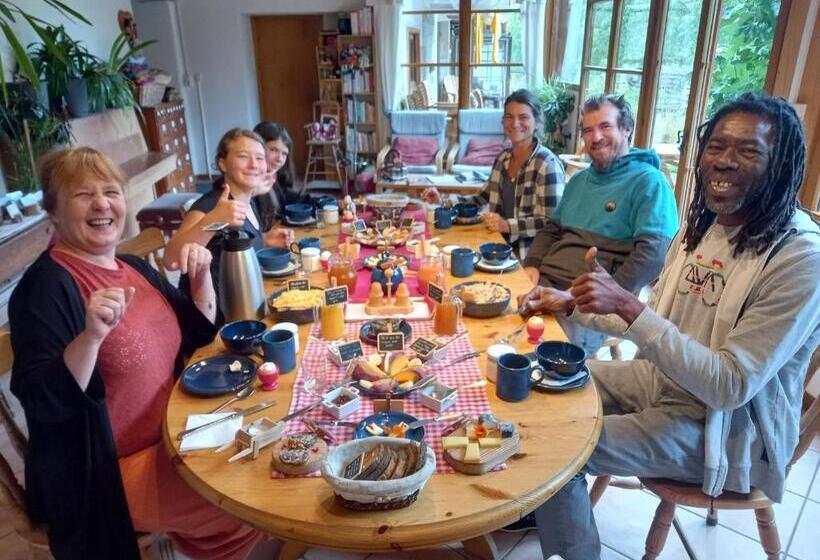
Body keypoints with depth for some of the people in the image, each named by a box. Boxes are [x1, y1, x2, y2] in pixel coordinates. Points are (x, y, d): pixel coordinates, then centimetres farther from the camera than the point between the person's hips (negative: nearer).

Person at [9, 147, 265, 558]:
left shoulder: (134, 267, 6)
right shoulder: (46, 285, -17)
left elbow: (198, 335, 11)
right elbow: (39, 402, -23)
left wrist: (202, 276, -4)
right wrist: (92, 335, -39)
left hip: (169, 437, 8)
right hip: (109, 472, -8)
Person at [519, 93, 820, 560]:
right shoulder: (703, 222, 1)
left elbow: (730, 386, -28)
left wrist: (629, 307, -36)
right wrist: (576, 306, 3)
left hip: (725, 429, -8)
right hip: (661, 378, 8)